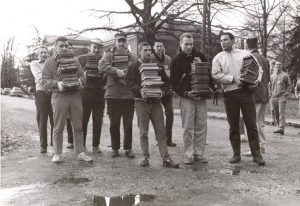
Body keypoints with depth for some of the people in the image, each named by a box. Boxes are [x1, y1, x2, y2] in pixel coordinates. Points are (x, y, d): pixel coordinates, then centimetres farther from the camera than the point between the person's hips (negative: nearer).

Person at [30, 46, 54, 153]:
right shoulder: (34, 64, 11)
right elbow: (39, 76, -7)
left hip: (53, 93, 1)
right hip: (41, 93, -1)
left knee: (54, 120, 1)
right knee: (42, 121, 1)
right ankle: (43, 145, 10)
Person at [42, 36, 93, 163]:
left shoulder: (74, 61, 17)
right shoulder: (49, 62, 8)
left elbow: (82, 75, 15)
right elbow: (45, 81, 1)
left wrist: (79, 80, -8)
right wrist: (57, 84, -17)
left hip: (75, 95, 3)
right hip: (59, 96, -3)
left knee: (78, 126, 4)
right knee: (58, 127, 0)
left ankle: (80, 153, 12)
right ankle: (57, 154, 11)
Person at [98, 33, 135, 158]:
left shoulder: (131, 57, 14)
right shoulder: (109, 55, 8)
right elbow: (102, 66, -11)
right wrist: (116, 70, -21)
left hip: (128, 94, 1)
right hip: (112, 94, -1)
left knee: (128, 123, 4)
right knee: (114, 123, 6)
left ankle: (128, 148, 14)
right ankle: (115, 148, 17)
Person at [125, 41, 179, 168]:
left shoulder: (158, 66, 13)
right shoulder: (134, 66, 4)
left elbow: (166, 81, 14)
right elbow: (128, 82, -4)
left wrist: (162, 90, -6)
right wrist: (140, 90, -18)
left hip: (156, 101, 2)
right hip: (141, 102, -2)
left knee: (161, 131, 0)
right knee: (143, 132, 3)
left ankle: (166, 158, 2)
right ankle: (145, 157, 12)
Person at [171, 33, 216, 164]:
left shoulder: (199, 56, 12)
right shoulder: (177, 60, 2)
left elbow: (208, 74, 17)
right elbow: (174, 82, -3)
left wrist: (211, 88, 1)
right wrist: (185, 93, -15)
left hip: (201, 96, 3)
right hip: (186, 97, -3)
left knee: (202, 126, 3)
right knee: (188, 127, -3)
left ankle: (199, 154, 13)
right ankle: (188, 155, 6)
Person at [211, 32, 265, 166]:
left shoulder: (245, 54, 12)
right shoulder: (218, 58, 10)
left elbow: (257, 68, 13)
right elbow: (215, 74, -4)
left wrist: (257, 79, -6)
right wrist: (233, 79, -13)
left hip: (246, 91, 0)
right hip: (229, 94, 0)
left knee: (251, 124, 0)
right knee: (233, 126, 6)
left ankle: (256, 154, 8)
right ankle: (236, 154, 17)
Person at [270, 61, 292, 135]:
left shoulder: (285, 75, 4)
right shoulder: (272, 76, 15)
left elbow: (289, 85, 6)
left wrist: (287, 93, -7)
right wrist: (271, 93, 12)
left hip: (282, 96, -4)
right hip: (274, 97, 5)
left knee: (282, 112, -15)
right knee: (276, 113, 6)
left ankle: (281, 128, -22)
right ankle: (279, 127, 15)